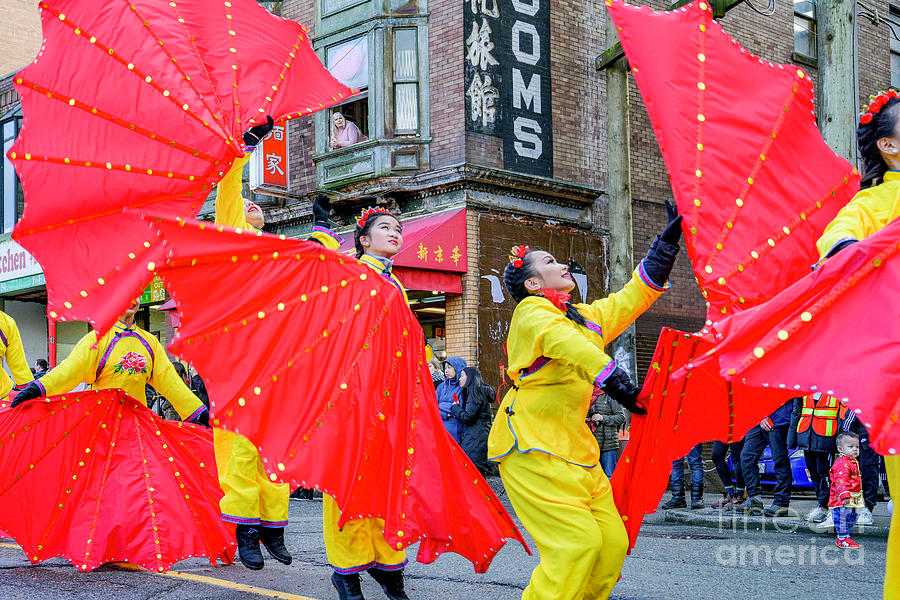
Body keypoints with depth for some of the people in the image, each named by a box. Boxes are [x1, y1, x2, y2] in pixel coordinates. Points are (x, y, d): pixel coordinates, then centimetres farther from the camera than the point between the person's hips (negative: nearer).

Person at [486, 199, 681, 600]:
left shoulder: (589, 316, 21)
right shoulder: (531, 310, -4)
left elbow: (636, 293, 26)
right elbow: (567, 343, -23)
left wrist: (668, 240, 24)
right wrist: (614, 381, -35)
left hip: (575, 447, 8)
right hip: (532, 446, -8)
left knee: (613, 542, -1)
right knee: (577, 541, -17)